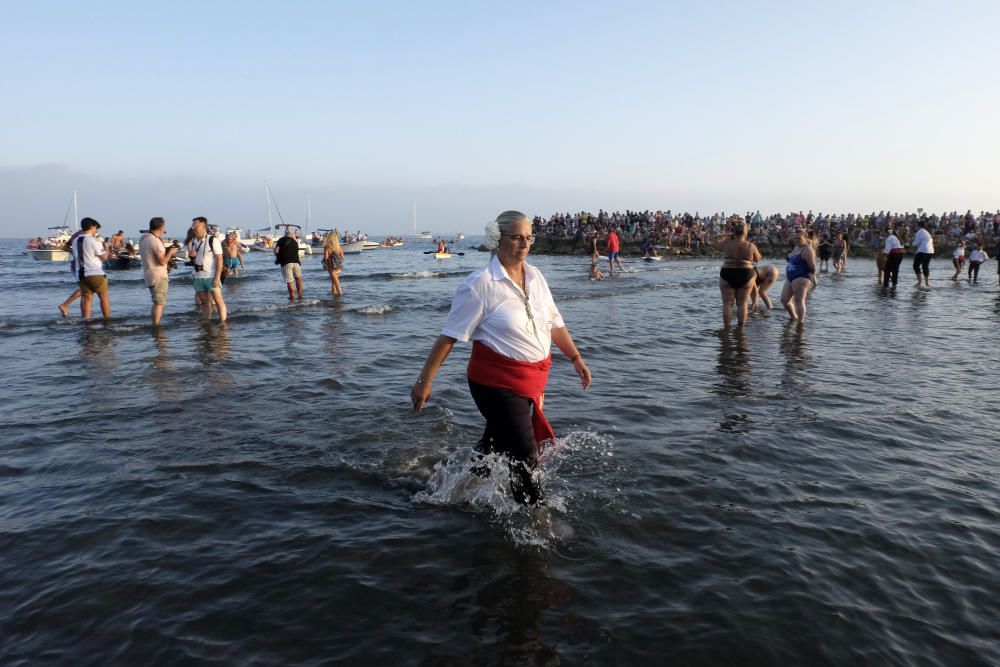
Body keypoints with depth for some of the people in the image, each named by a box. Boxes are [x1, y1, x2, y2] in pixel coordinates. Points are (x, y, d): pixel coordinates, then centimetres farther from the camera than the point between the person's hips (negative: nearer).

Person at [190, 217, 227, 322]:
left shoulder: (212, 240, -9)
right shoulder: (194, 242, 10)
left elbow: (219, 259, -13)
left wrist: (217, 277, -19)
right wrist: (192, 255, -4)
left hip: (211, 276, -6)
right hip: (198, 277, 6)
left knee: (218, 300, -4)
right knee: (204, 301, 11)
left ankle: (223, 322, -1)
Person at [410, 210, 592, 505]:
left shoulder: (535, 276, 6)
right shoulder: (480, 284, -15)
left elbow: (554, 322, 17)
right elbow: (450, 335, -13)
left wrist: (576, 358, 17)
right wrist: (425, 380, -13)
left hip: (532, 379, 7)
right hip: (497, 382, -7)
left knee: (497, 444, 22)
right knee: (524, 459, -3)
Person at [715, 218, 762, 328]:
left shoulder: (726, 244, -5)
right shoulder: (750, 246, -5)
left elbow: (716, 243, 16)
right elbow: (757, 259, 11)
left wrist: (727, 235, 22)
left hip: (727, 275, 0)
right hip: (746, 275, 1)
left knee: (727, 303, 4)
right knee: (742, 304, 8)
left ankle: (727, 327, 3)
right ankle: (740, 327, 10)